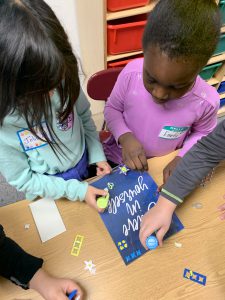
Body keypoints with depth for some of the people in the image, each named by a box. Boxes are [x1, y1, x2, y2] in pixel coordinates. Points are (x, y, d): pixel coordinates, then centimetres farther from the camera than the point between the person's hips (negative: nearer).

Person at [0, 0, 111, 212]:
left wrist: (97, 155, -8)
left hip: (85, 165, 3)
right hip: (51, 193, -2)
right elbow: (23, 180, -18)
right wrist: (77, 190, -22)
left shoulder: (63, 81, -24)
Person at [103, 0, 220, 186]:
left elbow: (202, 133, -1)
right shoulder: (132, 73, -24)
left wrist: (181, 159, -17)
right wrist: (124, 136, -25)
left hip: (163, 167, 0)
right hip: (118, 157, 1)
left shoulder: (206, 101, -23)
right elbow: (112, 109, -7)